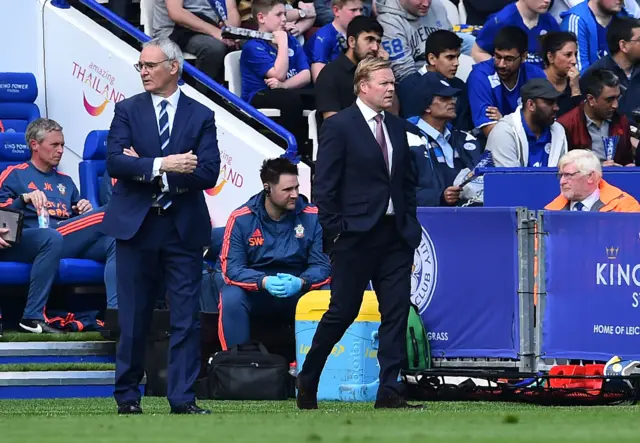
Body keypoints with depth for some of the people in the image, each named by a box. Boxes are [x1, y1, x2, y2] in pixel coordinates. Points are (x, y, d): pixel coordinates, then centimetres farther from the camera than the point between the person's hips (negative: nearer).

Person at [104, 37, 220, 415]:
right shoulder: (128, 111, 5)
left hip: (184, 228, 0)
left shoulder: (201, 116, 4)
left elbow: (208, 173, -8)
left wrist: (144, 169, -11)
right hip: (136, 225, 0)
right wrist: (161, 165, -22)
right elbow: (115, 162, -9)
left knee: (186, 319, -2)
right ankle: (128, 396, 13)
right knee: (134, 318, 4)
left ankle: (183, 398, 0)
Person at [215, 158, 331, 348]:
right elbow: (231, 268, -12)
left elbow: (323, 266, -6)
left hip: (298, 292, 1)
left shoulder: (312, 217, -4)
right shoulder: (241, 219, -7)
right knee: (231, 298, -32)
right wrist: (264, 282, -31)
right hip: (254, 294, -1)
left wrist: (300, 282, -29)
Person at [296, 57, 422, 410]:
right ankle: (307, 382, 18)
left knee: (396, 312, -2)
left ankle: (390, 390, -2)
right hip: (356, 235, -6)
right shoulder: (338, 127, -6)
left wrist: (410, 225, 9)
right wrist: (335, 232, -11)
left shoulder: (397, 127, 14)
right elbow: (325, 186, -8)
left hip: (395, 235, 6)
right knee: (343, 311, 1)